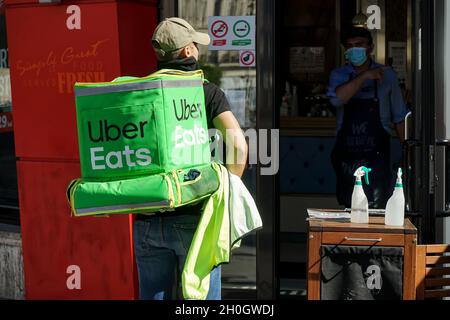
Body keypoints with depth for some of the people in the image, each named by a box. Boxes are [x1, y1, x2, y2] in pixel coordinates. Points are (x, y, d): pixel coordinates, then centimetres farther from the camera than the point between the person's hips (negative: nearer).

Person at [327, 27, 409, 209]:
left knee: (378, 208, -6)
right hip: (347, 155, 1)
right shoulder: (339, 75, 7)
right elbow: (337, 98, -16)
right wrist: (364, 76, -17)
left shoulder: (386, 75, 6)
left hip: (377, 154, -1)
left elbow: (399, 116, 10)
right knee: (350, 209, 5)